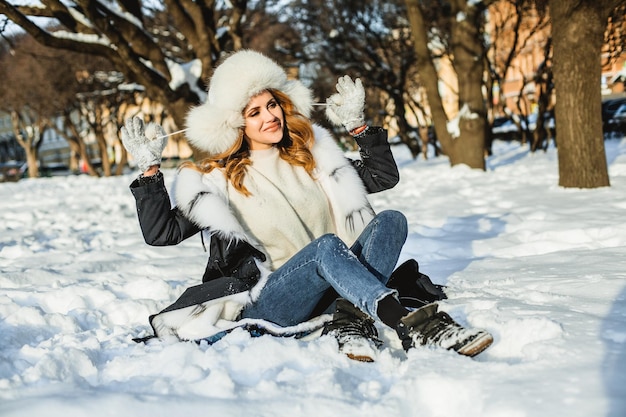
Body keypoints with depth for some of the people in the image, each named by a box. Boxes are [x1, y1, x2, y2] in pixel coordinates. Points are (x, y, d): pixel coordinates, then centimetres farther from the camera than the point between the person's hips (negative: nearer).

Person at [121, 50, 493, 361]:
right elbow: (162, 233, 1)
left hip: (332, 290, 5)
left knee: (390, 222, -17)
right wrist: (149, 170, -5)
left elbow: (385, 176, 21)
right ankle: (416, 328, -49)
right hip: (268, 303, -4)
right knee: (327, 246, -34)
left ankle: (351, 321, -35)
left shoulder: (313, 154, 18)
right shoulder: (217, 179, 8)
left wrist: (357, 124, 12)